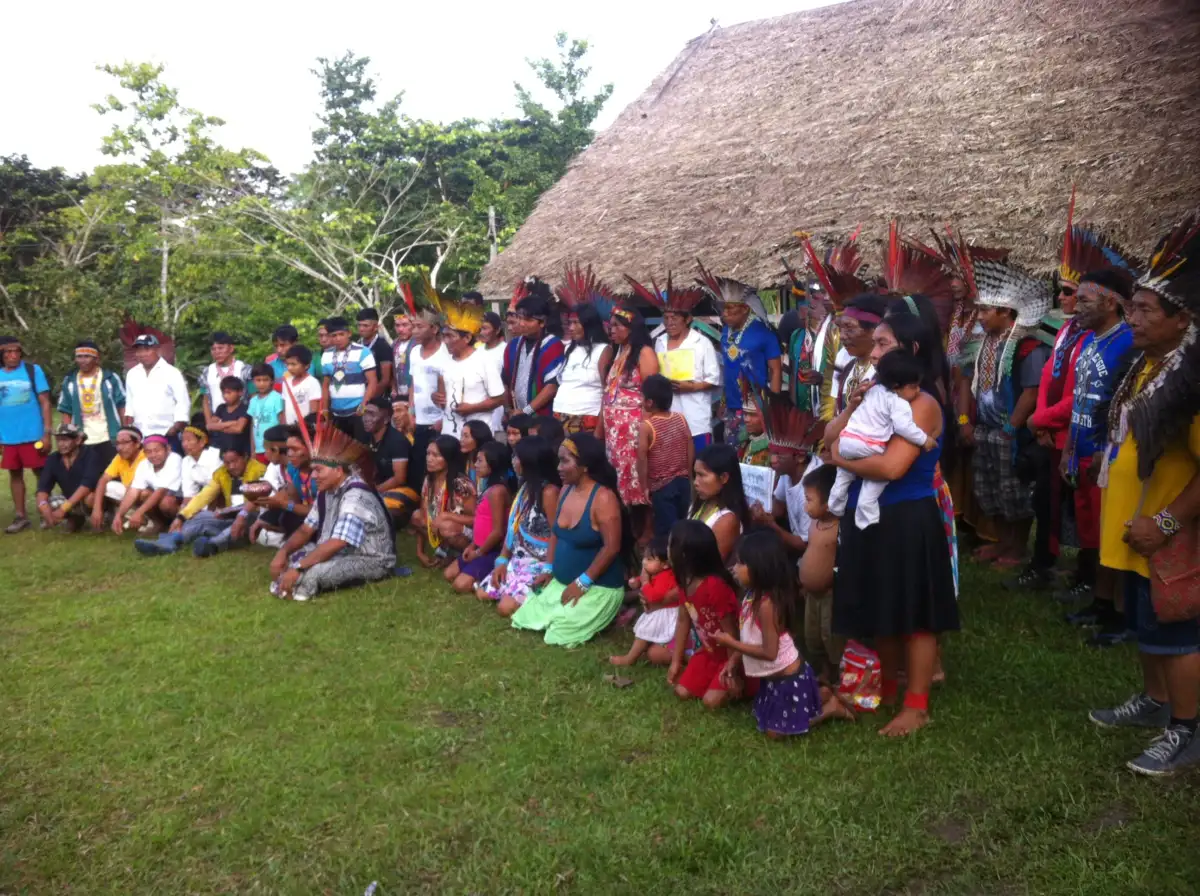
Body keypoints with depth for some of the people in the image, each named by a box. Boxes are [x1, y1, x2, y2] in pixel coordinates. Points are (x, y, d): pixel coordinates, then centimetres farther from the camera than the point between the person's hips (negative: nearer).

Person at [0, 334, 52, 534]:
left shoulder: (33, 370, -4)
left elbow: (45, 403, -4)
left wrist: (47, 433, -9)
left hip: (33, 435, -3)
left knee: (41, 472, 4)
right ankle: (20, 516, 18)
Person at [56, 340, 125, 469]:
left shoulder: (110, 378, -1)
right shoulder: (69, 382, 7)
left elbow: (122, 406, 0)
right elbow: (66, 412, 10)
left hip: (108, 439, -3)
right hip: (82, 442, 3)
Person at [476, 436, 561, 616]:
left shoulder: (549, 492, -20)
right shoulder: (525, 487, 8)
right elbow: (513, 527, 10)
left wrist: (550, 572, -21)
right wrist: (502, 560, 2)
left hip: (541, 564, -9)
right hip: (517, 560, 9)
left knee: (506, 606, -20)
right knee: (482, 593, 5)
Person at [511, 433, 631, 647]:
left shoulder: (603, 498, -22)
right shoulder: (566, 490, 2)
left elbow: (611, 547, -23)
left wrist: (582, 583, -21)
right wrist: (549, 569, 4)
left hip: (598, 587, -8)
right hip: (560, 581, 8)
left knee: (560, 632, -15)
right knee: (525, 619, 3)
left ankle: (605, 613, 9)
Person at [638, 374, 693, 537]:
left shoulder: (646, 426, -14)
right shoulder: (681, 419, 0)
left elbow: (642, 459, -15)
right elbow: (691, 450, 5)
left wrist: (645, 487, -6)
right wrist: (687, 475, 16)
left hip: (661, 486, -5)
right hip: (683, 482, 5)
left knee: (666, 531, 1)